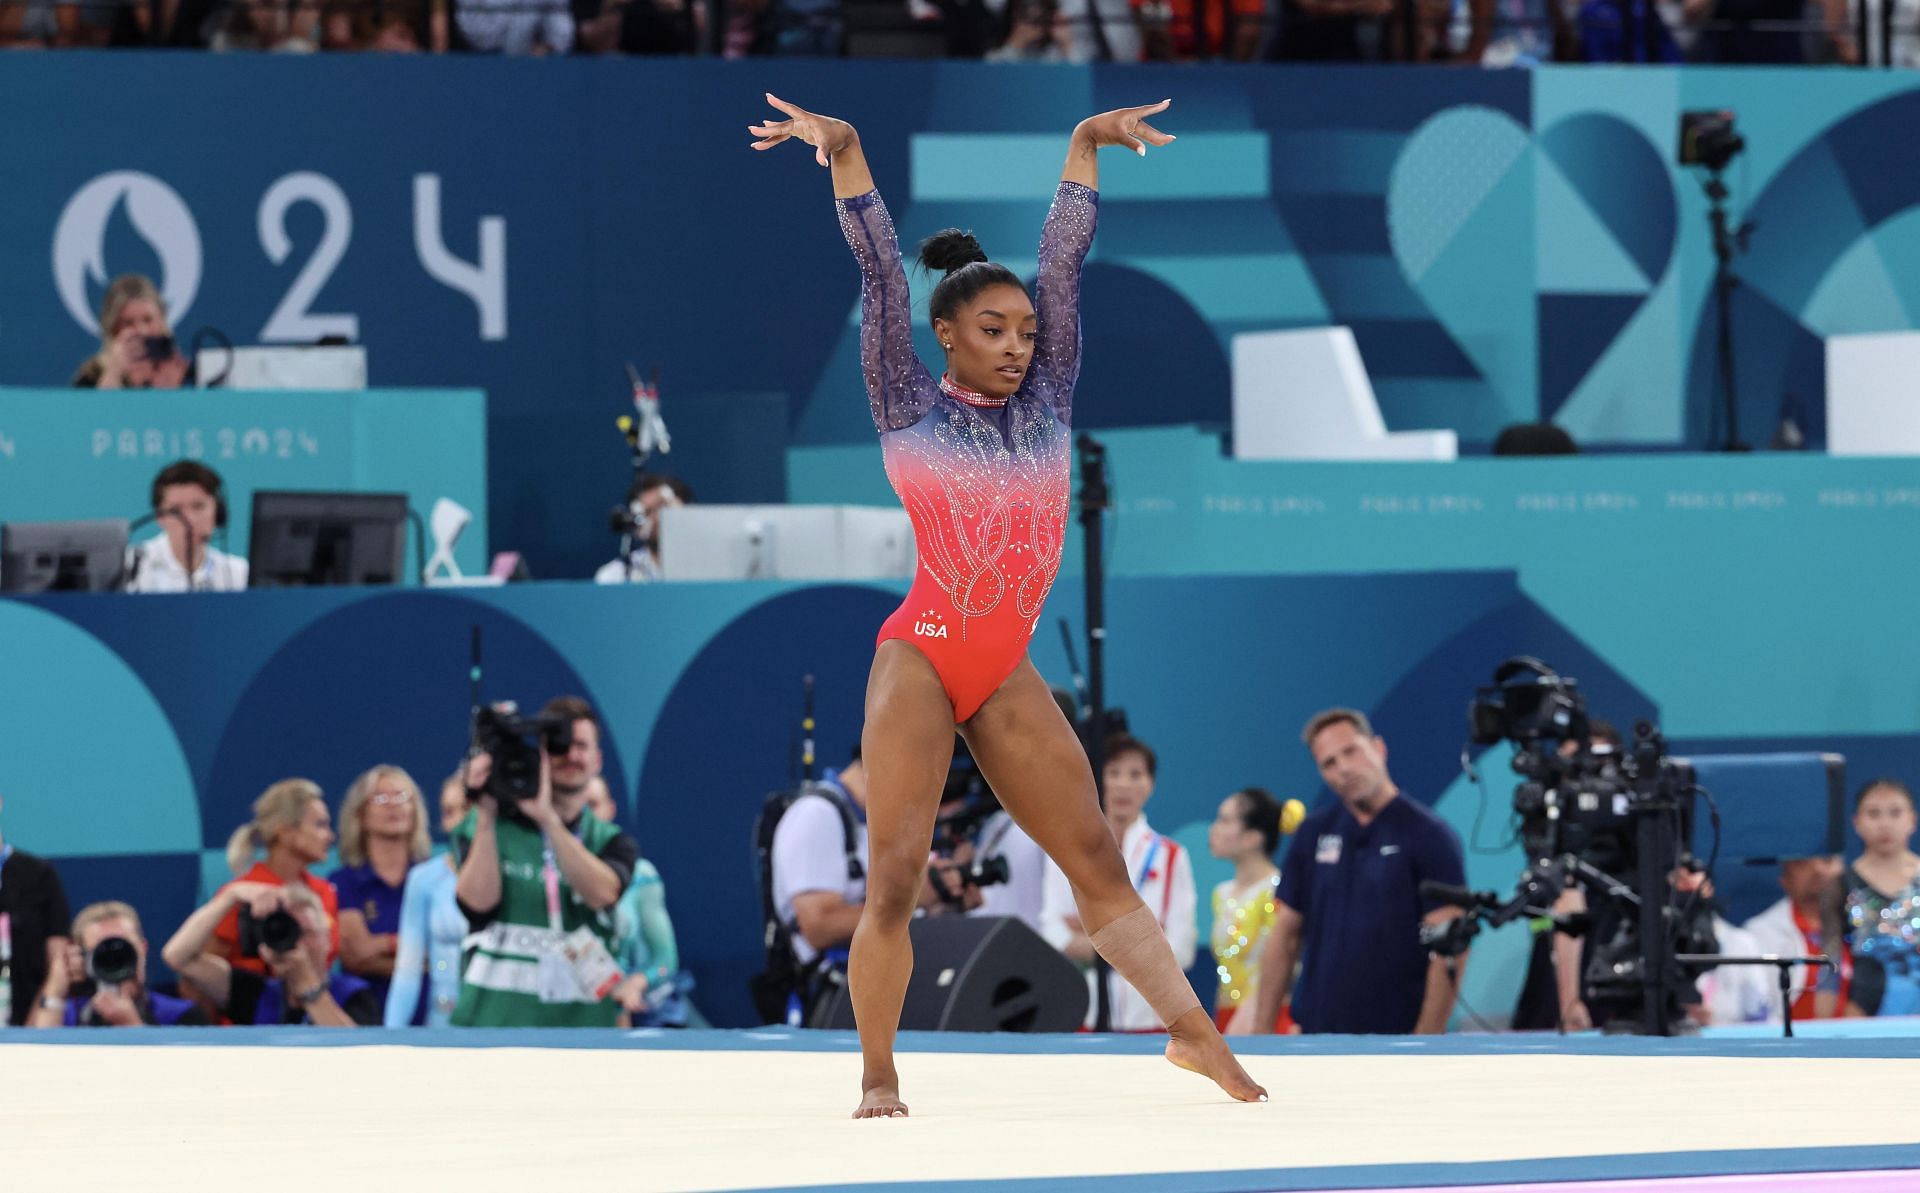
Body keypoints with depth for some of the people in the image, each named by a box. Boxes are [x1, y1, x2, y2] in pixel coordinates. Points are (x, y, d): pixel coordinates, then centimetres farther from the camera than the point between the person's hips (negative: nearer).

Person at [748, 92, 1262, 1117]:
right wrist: (846, 155, -14)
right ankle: (878, 1079, -1)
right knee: (894, 878, -7)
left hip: (1008, 673, 4)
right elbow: (881, 273, -6)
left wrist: (1085, 148, 9)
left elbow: (1064, 263, 10)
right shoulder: (910, 408, 1)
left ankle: (1193, 1029, 8)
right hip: (922, 656, -4)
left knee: (1097, 859, 5)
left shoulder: (1044, 404, 11)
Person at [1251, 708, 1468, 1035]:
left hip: (1395, 1039, -4)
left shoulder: (1429, 836, -5)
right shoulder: (1313, 834, 10)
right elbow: (1285, 936, 13)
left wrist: (1426, 1042, -16)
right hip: (1317, 1034, 4)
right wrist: (1262, 1031, 6)